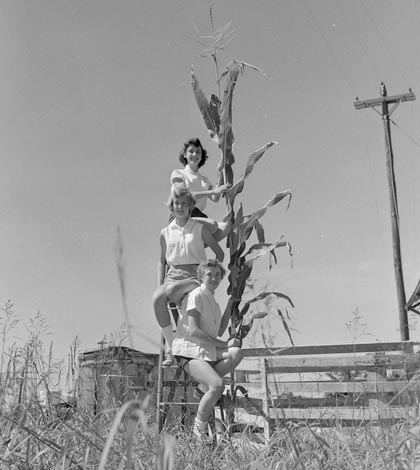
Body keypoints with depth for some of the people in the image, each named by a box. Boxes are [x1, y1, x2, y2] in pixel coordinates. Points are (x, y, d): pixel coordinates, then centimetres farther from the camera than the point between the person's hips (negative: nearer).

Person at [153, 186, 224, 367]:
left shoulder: (200, 229, 7)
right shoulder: (166, 232, 14)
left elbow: (219, 253, 12)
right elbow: (162, 261, 19)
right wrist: (160, 285, 5)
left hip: (194, 276, -3)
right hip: (173, 274, 3)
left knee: (171, 289, -37)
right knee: (157, 298, -31)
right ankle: (170, 347, -26)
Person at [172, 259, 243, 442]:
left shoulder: (213, 301, 21)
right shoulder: (196, 296, -7)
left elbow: (219, 332, 23)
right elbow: (193, 331, -17)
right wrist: (224, 344, -14)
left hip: (207, 351, 8)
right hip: (188, 352, -8)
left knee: (236, 353, -23)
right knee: (218, 385, -29)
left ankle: (205, 386, -8)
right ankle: (200, 426, -8)